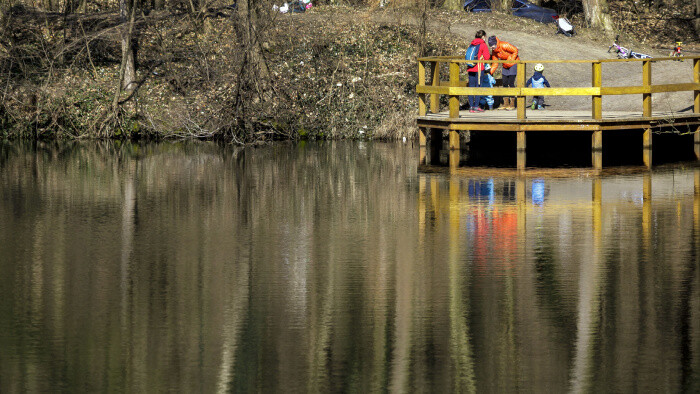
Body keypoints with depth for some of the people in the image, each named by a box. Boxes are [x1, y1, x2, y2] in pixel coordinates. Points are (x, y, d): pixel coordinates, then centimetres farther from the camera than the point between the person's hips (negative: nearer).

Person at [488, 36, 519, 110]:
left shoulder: (504, 45, -24)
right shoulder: (494, 51, -1)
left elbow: (515, 51, -18)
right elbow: (495, 63, 4)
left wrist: (510, 61, -17)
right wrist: (490, 72, -9)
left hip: (513, 64, -7)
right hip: (505, 66, 7)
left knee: (511, 83, -12)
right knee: (505, 84, 4)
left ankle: (512, 104, -8)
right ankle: (506, 103, 11)